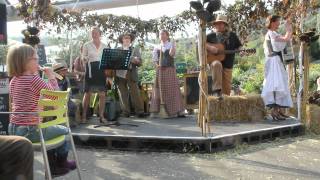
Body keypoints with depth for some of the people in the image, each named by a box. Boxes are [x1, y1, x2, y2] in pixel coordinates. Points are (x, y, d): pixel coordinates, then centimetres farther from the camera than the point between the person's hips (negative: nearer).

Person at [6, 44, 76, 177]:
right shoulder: (34, 80, -19)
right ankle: (61, 163, 38)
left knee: (51, 129, 33)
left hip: (14, 129, 9)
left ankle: (53, 166, 38)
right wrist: (51, 77, -2)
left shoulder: (14, 80, 7)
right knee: (65, 131, 16)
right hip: (29, 130, -9)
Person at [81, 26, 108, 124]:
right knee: (87, 93, -2)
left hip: (102, 70, 2)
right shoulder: (87, 45, 4)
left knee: (102, 94, 0)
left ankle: (101, 116, 8)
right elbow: (83, 59, 6)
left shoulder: (104, 46, 11)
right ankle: (84, 116, 7)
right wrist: (85, 59, -17)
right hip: (90, 69, -2)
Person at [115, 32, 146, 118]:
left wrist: (136, 61, -14)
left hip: (131, 74, -1)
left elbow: (140, 63, 8)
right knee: (123, 94, 0)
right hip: (120, 74, 1)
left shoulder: (135, 50, 16)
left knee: (135, 93, -8)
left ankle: (140, 112, -6)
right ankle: (125, 112, 6)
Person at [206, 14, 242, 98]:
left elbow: (239, 46, 13)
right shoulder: (211, 36, 3)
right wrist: (209, 47, -19)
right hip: (214, 61, -3)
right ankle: (216, 90, -36)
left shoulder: (232, 35, 9)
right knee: (217, 64, -40)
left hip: (227, 65, 3)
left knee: (227, 89, 2)